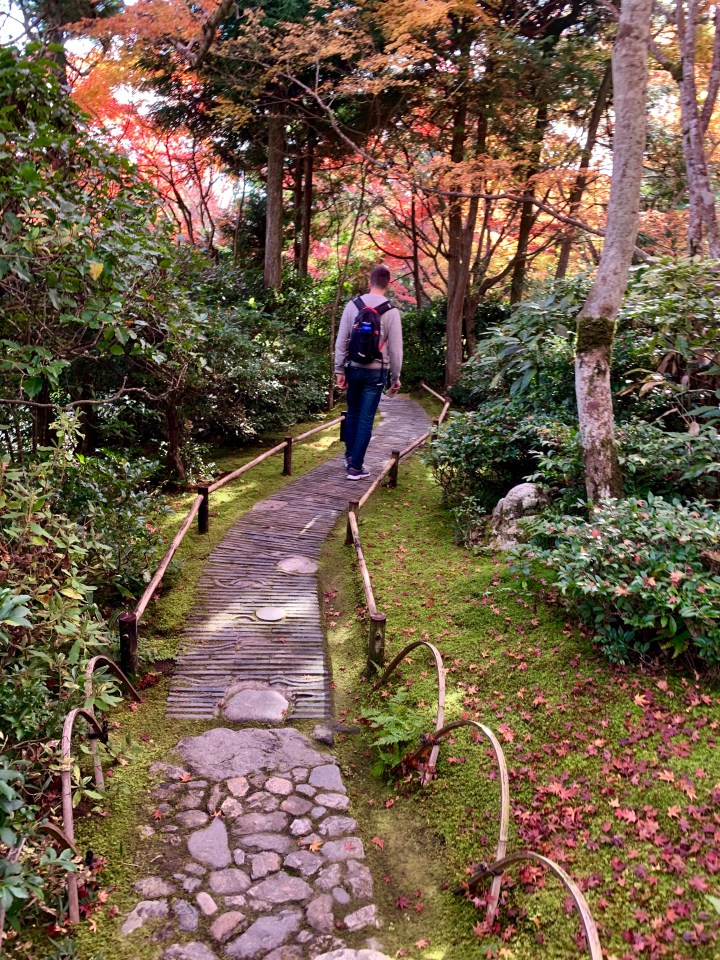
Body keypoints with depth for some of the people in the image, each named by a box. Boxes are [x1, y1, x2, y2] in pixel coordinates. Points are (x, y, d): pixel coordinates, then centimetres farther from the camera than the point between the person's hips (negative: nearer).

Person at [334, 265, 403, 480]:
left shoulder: (353, 305, -2)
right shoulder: (391, 311, -8)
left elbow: (341, 341, -1)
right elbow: (395, 348, -6)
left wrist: (339, 370, 5)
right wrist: (395, 378, 3)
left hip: (354, 368, 3)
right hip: (376, 372, -2)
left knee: (352, 414, 20)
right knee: (366, 419, 2)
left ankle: (350, 457, 30)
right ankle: (356, 467, 3)